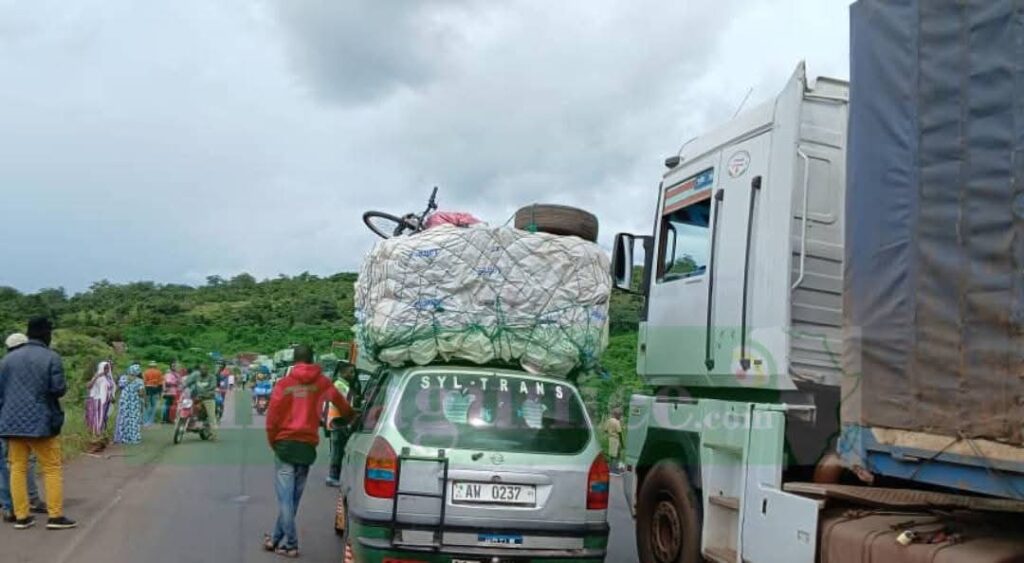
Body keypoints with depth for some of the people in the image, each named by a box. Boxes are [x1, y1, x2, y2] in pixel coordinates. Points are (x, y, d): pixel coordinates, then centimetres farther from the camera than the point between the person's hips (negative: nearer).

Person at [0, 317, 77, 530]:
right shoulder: (51, 357, -7)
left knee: (18, 468, 8)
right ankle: (55, 516, 1)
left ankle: (21, 516, 10)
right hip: (40, 422, -5)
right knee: (52, 469, 3)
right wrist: (65, 386, 10)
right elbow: (58, 389, -12)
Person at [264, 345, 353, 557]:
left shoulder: (284, 384, -2)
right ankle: (277, 538, 20)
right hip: (308, 446, 2)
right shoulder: (322, 382, 3)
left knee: (285, 496, 2)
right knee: (293, 497, 11)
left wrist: (272, 442, 13)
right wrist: (349, 417, 38)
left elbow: (272, 417, -2)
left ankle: (290, 543, 0)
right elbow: (340, 402, 18)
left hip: (285, 443, -2)